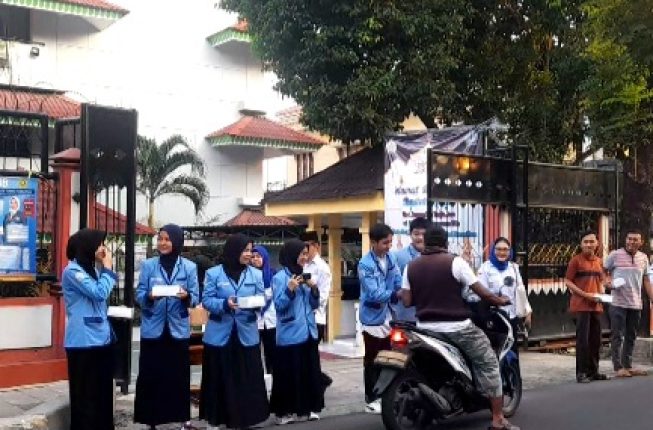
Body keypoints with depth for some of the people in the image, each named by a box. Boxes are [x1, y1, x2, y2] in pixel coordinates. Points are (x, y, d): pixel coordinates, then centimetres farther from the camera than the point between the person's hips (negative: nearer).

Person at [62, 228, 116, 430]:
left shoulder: (92, 269, 16)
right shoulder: (72, 271, -11)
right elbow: (99, 293, -17)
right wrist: (107, 268, -9)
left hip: (101, 338, 9)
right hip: (84, 341, -9)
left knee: (103, 391, 12)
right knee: (86, 394, -2)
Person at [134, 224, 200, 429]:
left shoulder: (189, 267, 2)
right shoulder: (148, 265, 3)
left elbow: (195, 298, 1)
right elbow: (139, 295, 1)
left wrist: (186, 296, -21)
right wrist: (149, 297, -21)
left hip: (178, 330, 0)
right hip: (152, 330, 0)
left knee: (178, 376, 5)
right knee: (150, 376, 2)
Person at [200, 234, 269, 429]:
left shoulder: (256, 274, 7)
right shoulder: (214, 273, -1)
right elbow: (207, 301, -5)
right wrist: (225, 304, -22)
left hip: (246, 334, 2)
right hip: (220, 335, -2)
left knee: (248, 379, 3)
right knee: (220, 380, 5)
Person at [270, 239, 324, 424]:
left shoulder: (305, 275, 11)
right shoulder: (279, 277, -7)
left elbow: (314, 305, 13)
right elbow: (279, 306, -14)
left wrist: (314, 289, -5)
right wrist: (290, 290, -27)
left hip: (308, 332, 6)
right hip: (290, 335, -6)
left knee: (311, 371, 10)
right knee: (289, 373, -2)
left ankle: (309, 407, 20)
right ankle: (285, 411, 8)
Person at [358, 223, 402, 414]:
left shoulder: (390, 258, 2)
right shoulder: (365, 264, -19)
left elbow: (398, 281, -1)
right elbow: (374, 294, -26)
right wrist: (395, 294, -38)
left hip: (388, 316, 6)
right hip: (373, 317, -6)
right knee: (372, 361, 3)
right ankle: (371, 399, 14)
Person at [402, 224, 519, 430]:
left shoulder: (411, 267, 5)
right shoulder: (455, 262, -8)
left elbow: (407, 301, 3)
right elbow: (482, 292, -8)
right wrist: (500, 301, 10)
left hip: (426, 328, 5)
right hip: (457, 327, -4)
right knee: (489, 363, 7)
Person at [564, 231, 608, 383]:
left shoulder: (599, 261, 12)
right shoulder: (576, 260, -7)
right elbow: (567, 281, -9)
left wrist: (602, 294, 2)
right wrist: (585, 294, -16)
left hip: (596, 305, 6)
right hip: (581, 305, -6)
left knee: (595, 339, 10)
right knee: (582, 339, -6)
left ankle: (593, 371, 20)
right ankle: (581, 373, 0)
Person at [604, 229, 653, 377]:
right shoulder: (615, 255, -5)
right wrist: (609, 283, -16)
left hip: (636, 304, 5)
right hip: (618, 304, -5)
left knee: (631, 337, 11)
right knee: (618, 336, -1)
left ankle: (628, 366, 20)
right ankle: (618, 367, 3)